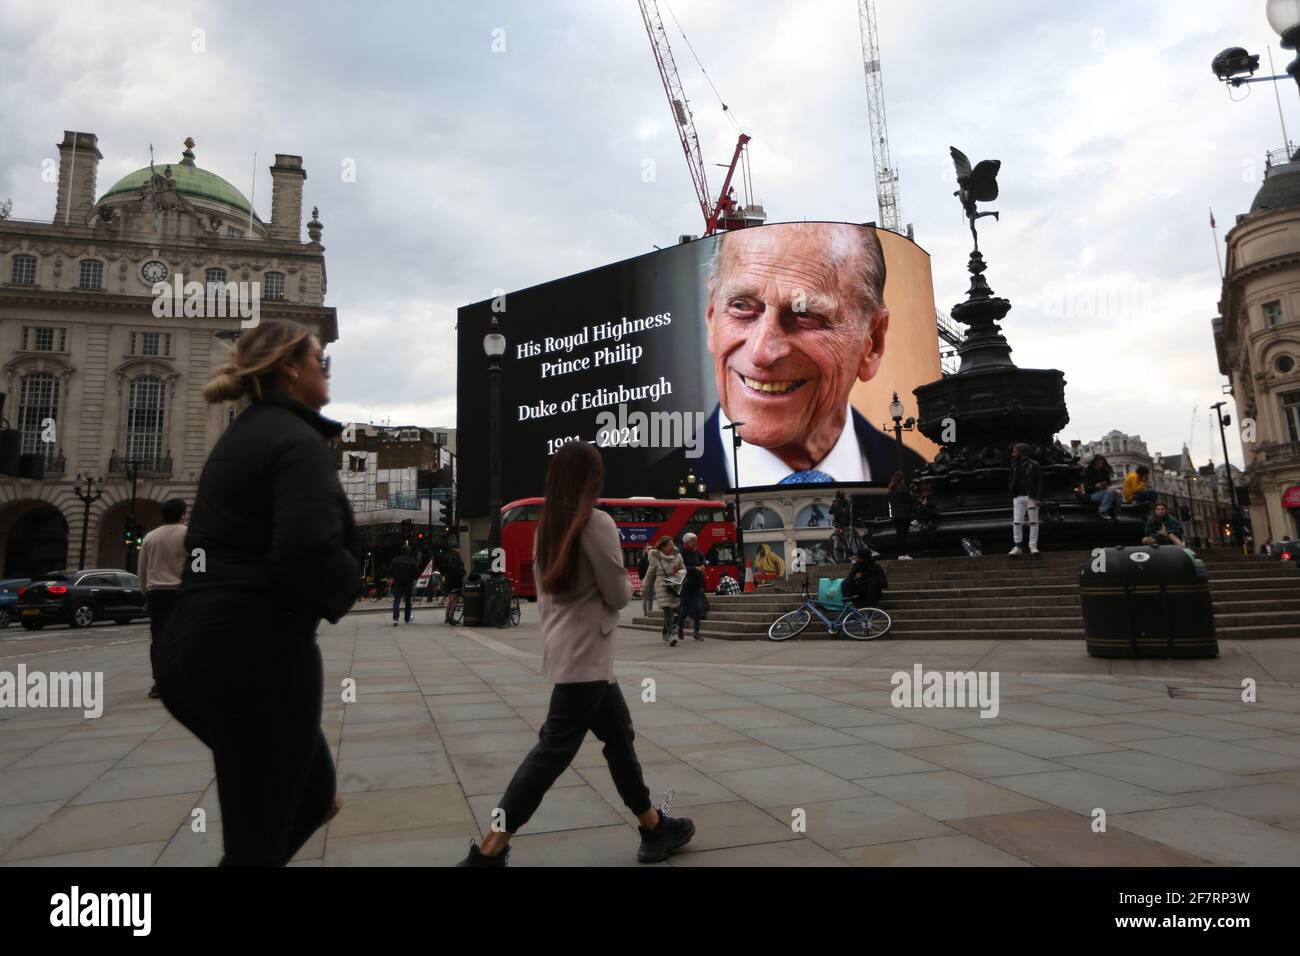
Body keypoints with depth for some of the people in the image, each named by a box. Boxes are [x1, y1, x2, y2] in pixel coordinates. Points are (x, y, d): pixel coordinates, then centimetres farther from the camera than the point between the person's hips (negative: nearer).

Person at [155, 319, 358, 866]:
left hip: (199, 646, 9)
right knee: (259, 840, 6)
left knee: (312, 788, 23)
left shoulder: (241, 434, 17)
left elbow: (233, 543, 17)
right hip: (257, 653, -9)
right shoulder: (299, 440, -12)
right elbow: (310, 551, -26)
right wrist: (347, 585, -7)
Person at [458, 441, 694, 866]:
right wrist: (626, 583, 8)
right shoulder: (597, 523, -16)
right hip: (584, 656, -9)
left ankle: (654, 828, 27)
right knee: (554, 751, -2)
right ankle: (488, 851, 3)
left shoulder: (547, 526, 7)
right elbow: (618, 595, -12)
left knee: (619, 735, 16)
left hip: (564, 650, 9)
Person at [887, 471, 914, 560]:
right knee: (904, 534, -4)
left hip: (895, 515, 6)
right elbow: (909, 501, -9)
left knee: (899, 534, 10)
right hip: (904, 514, -6)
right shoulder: (904, 488, -12)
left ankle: (900, 554, 10)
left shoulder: (891, 489, 7)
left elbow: (891, 503, 10)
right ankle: (904, 554, -4)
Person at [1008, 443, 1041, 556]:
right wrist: (1012, 493, 2)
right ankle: (1017, 546, 6)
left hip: (1031, 497, -4)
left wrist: (1037, 497, -13)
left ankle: (1033, 546, 9)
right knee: (1016, 522, 0)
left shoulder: (1033, 465, -5)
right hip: (1018, 497, 4)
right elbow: (1011, 481, 13)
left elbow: (1039, 482, -6)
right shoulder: (1014, 465, 8)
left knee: (1033, 522, 3)